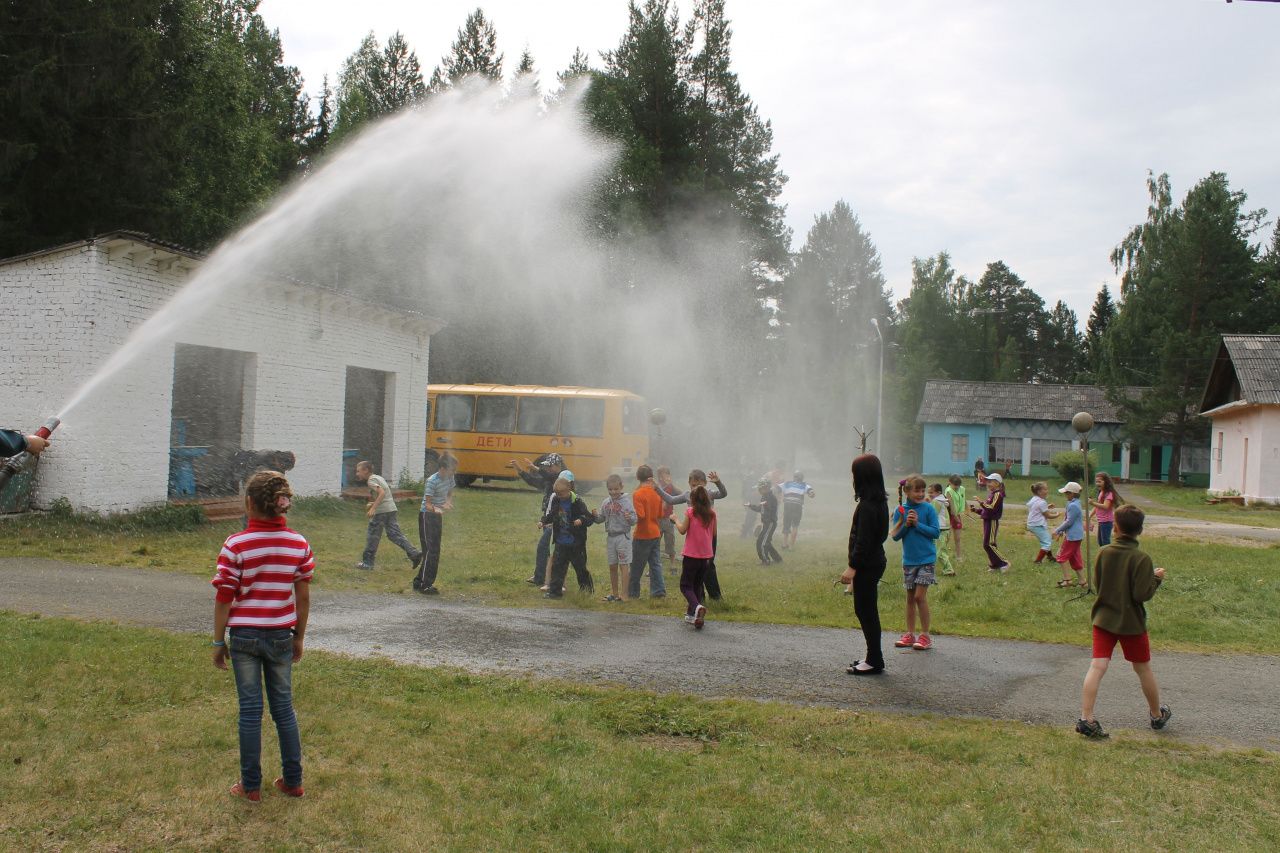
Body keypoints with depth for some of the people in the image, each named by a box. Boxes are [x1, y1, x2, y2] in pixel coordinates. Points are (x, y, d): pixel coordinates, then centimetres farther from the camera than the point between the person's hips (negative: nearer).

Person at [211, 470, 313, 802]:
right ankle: (292, 781, 22)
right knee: (284, 707, 14)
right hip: (282, 636, 3)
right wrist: (299, 638, 13)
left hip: (245, 636, -2)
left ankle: (251, 786, 16)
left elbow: (224, 600, -9)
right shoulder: (299, 544, -4)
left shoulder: (235, 545, -13)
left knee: (250, 710, 7)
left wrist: (218, 642, 1)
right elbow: (303, 597, 2)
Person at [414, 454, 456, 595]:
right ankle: (425, 585, -5)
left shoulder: (449, 478, 0)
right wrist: (436, 509, -43)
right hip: (427, 516, -8)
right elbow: (427, 504, -22)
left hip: (438, 516, 8)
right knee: (431, 550, -10)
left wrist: (448, 503, -6)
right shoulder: (432, 481, -22)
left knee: (434, 551, 11)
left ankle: (419, 581, 21)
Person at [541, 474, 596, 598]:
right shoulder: (556, 500, 1)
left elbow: (590, 517, -18)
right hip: (561, 542, 5)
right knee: (557, 565, 2)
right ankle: (555, 590, 7)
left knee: (579, 566, 10)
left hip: (576, 543, -4)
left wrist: (582, 520, -38)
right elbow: (552, 515, 16)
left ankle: (587, 586, 32)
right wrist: (543, 521, -2)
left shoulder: (577, 502, -16)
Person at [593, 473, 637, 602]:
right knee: (612, 566, 12)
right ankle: (614, 593, 23)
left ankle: (623, 594, -1)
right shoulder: (606, 503, 5)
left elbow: (634, 520, -13)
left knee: (623, 565, -3)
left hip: (623, 537, -5)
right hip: (610, 537, 5)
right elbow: (600, 519, 10)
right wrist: (596, 516, -11)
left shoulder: (627, 502, -10)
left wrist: (629, 518, -34)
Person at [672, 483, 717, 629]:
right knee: (697, 585, 18)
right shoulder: (712, 513, 1)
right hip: (706, 555, 4)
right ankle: (692, 614, 19)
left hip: (691, 555, -4)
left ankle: (697, 607, -24)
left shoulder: (690, 512, -10)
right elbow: (713, 534, 8)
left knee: (686, 585, 3)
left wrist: (676, 520, 8)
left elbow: (682, 530, -8)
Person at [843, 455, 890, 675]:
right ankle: (874, 658, 23)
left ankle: (874, 661, 5)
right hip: (875, 561, 10)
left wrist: (852, 567, -20)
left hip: (866, 565, -10)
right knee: (866, 611, 16)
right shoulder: (880, 501, 10)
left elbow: (863, 541, -22)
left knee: (866, 611, -2)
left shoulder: (867, 504, -20)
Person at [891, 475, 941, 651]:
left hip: (926, 559, -4)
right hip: (909, 560, 4)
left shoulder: (928, 508, -7)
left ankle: (925, 635, 1)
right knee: (910, 598, 11)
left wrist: (917, 524, -17)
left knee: (920, 596, -9)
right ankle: (910, 634, 20)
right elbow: (895, 536, -1)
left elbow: (936, 532, -10)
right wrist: (906, 525, -16)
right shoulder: (901, 510, 1)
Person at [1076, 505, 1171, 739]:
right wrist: (1157, 578, -3)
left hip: (1103, 619, 3)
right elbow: (1142, 594, -18)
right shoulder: (1141, 558, -15)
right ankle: (1157, 715, 35)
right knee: (1143, 669, 16)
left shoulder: (1104, 553, -2)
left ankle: (1086, 718, -13)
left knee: (1097, 667, -3)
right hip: (1132, 623, -2)